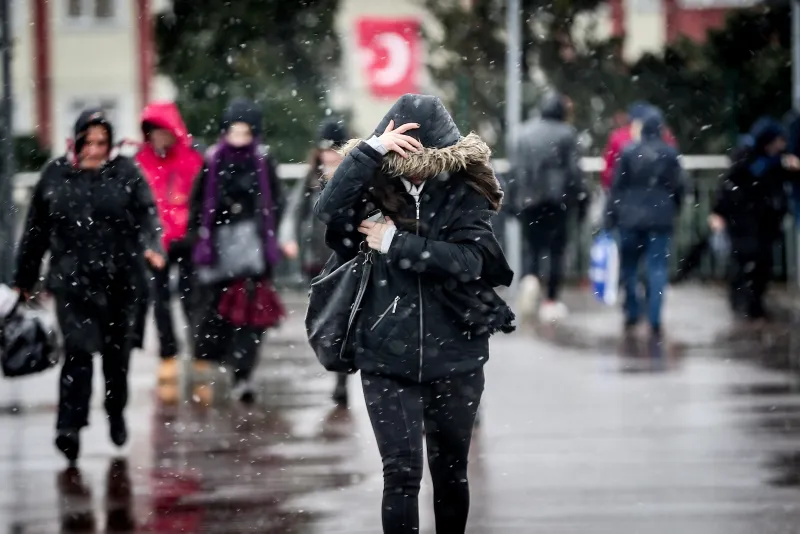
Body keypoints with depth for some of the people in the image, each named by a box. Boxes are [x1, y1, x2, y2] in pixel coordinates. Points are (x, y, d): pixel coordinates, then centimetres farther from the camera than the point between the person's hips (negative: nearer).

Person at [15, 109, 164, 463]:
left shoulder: (126, 173, 2)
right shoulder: (56, 175, 5)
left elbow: (146, 214, -9)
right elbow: (36, 230, 12)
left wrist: (152, 247, -30)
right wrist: (25, 279, 15)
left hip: (119, 281, 1)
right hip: (72, 280, -1)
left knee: (116, 353, 12)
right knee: (78, 349, -14)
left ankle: (116, 414, 35)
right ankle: (70, 427, -17)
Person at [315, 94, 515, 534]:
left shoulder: (464, 194, -3)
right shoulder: (376, 189, -2)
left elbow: (468, 260, -16)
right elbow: (328, 210, -22)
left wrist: (395, 243, -18)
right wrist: (372, 150, -27)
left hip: (455, 359, 1)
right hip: (387, 360, -1)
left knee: (450, 471, 15)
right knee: (401, 473, -7)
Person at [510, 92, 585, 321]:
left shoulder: (525, 132, 7)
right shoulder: (566, 134, -4)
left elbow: (516, 167, 7)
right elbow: (573, 169, -6)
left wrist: (517, 196, 12)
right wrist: (578, 194, 4)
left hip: (529, 199, 3)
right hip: (557, 198, -3)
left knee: (534, 246, 10)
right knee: (556, 249, 7)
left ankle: (530, 278, -21)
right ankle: (551, 300, 5)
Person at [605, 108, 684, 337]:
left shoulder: (629, 152, -4)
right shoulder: (670, 154, -3)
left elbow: (617, 186, -3)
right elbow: (678, 187, 1)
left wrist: (611, 215, 2)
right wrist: (673, 210, 17)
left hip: (630, 217, 0)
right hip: (660, 218, 0)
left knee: (629, 266, 15)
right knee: (657, 268, 1)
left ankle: (632, 313, 16)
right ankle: (654, 320, -7)